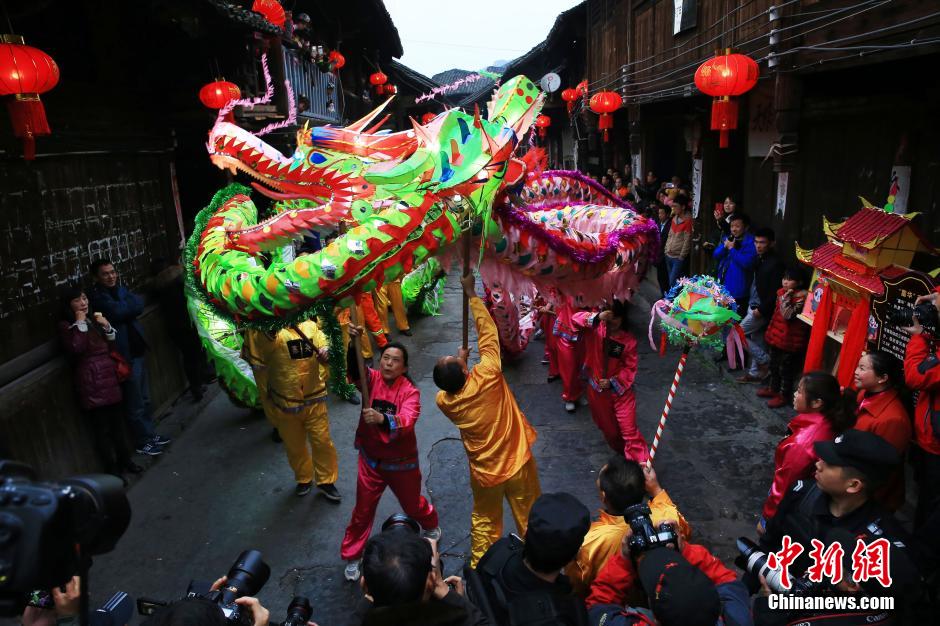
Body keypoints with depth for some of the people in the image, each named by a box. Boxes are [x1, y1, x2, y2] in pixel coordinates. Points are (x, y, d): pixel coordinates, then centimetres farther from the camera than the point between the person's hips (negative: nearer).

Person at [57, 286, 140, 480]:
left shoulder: (93, 319, 17)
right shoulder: (65, 325, -3)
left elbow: (111, 345, 18)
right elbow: (76, 348, -21)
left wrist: (107, 326, 2)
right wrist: (80, 323, -15)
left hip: (109, 377, 6)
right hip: (91, 382, -6)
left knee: (117, 422, 13)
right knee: (102, 427, -2)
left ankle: (124, 460, 26)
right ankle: (112, 468, 7)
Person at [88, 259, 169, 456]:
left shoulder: (120, 289, 11)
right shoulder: (96, 297, -10)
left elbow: (139, 305, -3)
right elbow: (118, 311, -25)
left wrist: (124, 306, -16)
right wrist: (130, 306, -9)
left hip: (137, 350, 7)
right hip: (124, 356, -7)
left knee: (144, 399, 18)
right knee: (135, 405, 3)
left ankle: (150, 434, 31)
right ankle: (143, 442, 15)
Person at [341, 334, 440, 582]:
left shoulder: (410, 391, -18)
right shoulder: (372, 379, -12)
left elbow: (406, 422, -36)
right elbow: (353, 368, -35)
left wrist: (382, 419, -56)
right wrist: (353, 344, -55)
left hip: (401, 461, -1)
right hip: (370, 460, 1)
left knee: (412, 504, 21)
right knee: (363, 510, 12)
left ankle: (431, 527, 54)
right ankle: (352, 557, 35)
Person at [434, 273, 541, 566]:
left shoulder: (444, 401, -15)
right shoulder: (486, 377, -26)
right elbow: (488, 333, -17)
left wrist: (456, 364, 6)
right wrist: (471, 293, -11)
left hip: (484, 473, 3)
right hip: (517, 465, -2)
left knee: (484, 524, 23)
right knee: (530, 520, 18)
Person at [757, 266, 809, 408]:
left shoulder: (801, 298, -21)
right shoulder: (782, 292, 4)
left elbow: (787, 315, -29)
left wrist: (786, 298, -28)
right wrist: (770, 330, 19)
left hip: (790, 339, -8)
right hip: (777, 335, 9)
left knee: (786, 368, 5)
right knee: (774, 364, 22)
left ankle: (784, 395, 18)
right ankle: (773, 388, 39)